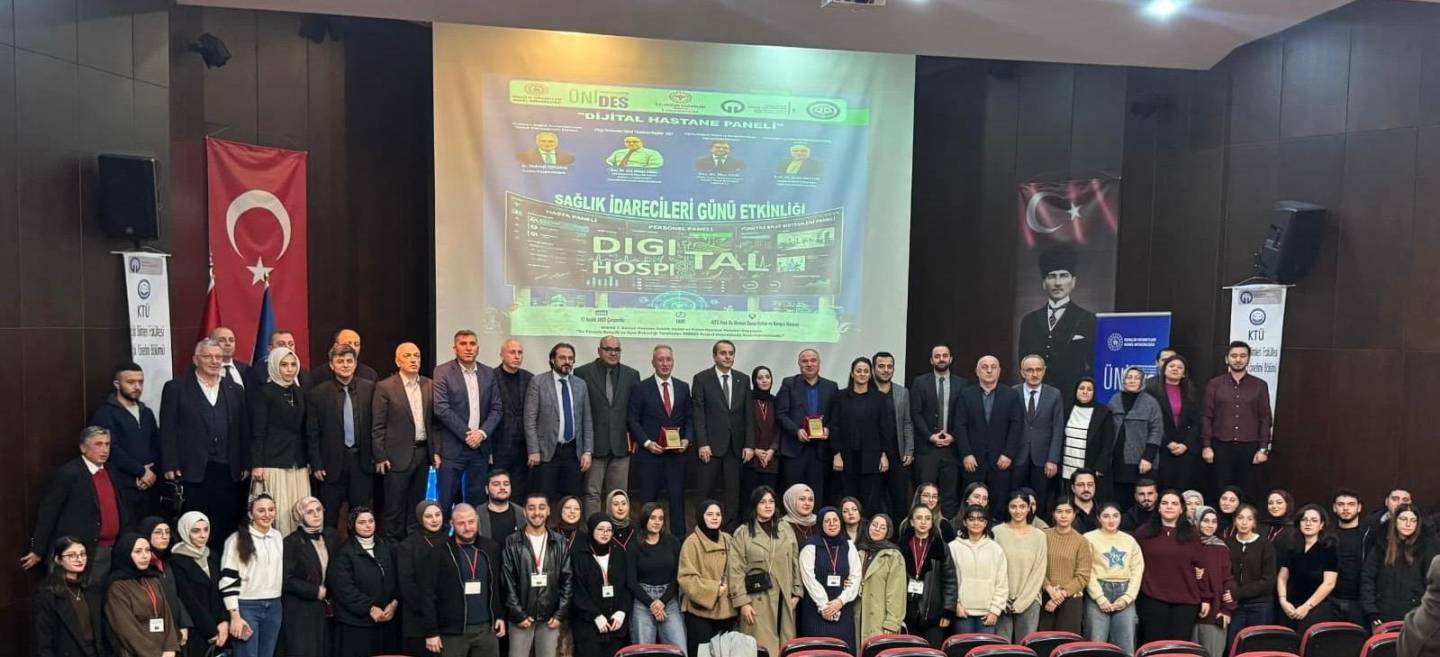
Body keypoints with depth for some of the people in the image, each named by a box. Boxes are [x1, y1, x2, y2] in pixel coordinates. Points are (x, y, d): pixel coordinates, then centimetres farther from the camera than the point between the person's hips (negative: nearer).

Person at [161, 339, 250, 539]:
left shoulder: (235, 390, 13)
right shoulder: (175, 387, 4)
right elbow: (168, 430, -1)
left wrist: (246, 465, 7)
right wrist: (170, 466, -8)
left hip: (229, 471, 3)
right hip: (194, 471, -3)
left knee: (229, 526, 5)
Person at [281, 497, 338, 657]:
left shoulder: (332, 536, 5)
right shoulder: (291, 542, -11)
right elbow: (286, 580, -14)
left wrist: (331, 595, 4)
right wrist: (316, 591, -12)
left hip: (325, 609, 5)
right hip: (300, 612, -5)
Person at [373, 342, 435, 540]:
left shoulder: (429, 385, 7)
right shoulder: (385, 387, -6)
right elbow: (378, 426, -6)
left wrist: (435, 451, 6)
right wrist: (380, 457, -9)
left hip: (423, 452, 5)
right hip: (398, 455, -4)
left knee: (417, 503, 14)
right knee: (395, 507, 3)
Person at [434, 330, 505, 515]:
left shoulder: (488, 373, 9)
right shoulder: (443, 372, -4)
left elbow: (496, 408, 6)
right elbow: (441, 408, -12)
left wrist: (482, 433, -9)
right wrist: (466, 434, -13)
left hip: (480, 446, 4)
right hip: (451, 447, -4)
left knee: (475, 501, 8)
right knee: (445, 500, 0)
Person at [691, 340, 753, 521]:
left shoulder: (743, 380, 9)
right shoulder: (701, 378, -1)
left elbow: (748, 414, 7)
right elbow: (698, 413, -5)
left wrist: (749, 444, 0)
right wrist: (702, 444, -12)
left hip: (735, 445, 3)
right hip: (711, 444, -3)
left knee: (733, 492, 5)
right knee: (704, 492, 2)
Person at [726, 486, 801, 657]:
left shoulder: (786, 529, 11)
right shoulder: (742, 533, -1)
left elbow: (795, 563, 13)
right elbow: (736, 570, -5)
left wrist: (796, 592, 6)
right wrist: (742, 602, -11)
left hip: (783, 599, 4)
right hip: (757, 601, -3)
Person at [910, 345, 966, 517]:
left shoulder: (962, 384, 9)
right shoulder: (920, 382, 5)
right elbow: (915, 413, 0)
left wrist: (953, 436, -6)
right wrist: (930, 436, -9)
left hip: (952, 445, 1)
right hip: (926, 446, -1)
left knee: (950, 492, 1)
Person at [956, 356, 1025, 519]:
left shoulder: (1011, 395, 6)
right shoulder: (966, 394, 6)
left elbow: (1017, 426, 1)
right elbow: (960, 426, 1)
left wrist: (1008, 454, -7)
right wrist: (966, 454, -7)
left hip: (1002, 459, 0)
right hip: (973, 459, 0)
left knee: (1000, 505, 0)